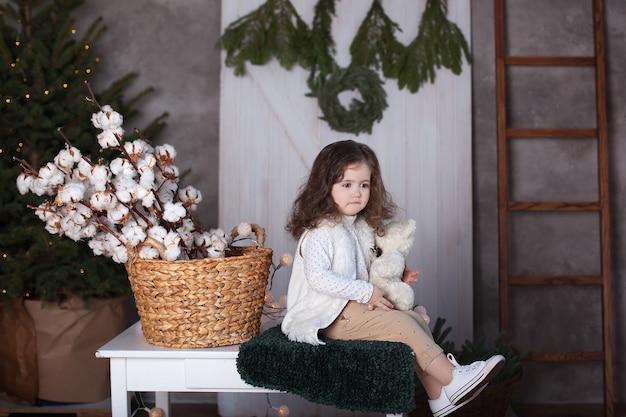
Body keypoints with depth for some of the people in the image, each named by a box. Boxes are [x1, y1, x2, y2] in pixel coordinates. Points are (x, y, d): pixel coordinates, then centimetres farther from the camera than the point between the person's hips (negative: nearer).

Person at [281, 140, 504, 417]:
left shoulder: (360, 227, 14)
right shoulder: (319, 231, -15)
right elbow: (318, 277, -28)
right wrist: (366, 292, -25)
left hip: (354, 306, 9)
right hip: (332, 317, -9)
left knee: (417, 320, -4)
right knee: (402, 324, -21)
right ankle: (453, 381, -18)